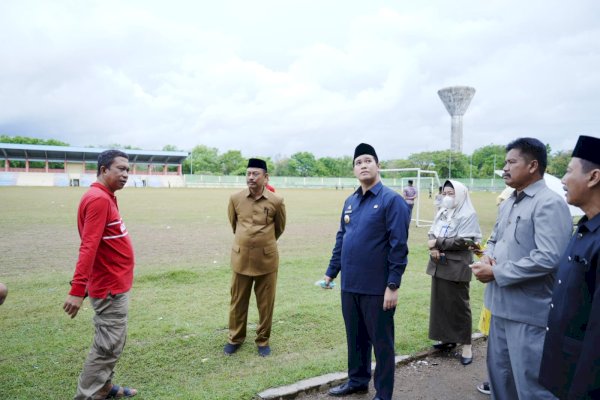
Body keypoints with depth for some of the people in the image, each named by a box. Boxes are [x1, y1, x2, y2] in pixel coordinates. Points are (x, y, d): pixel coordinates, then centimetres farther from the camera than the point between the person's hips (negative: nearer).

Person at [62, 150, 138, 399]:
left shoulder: (106, 197, 10)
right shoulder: (98, 199, -20)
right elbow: (88, 247, -27)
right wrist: (77, 289, -30)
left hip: (114, 284, 10)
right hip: (110, 287, -10)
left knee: (111, 343, 21)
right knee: (108, 346, 1)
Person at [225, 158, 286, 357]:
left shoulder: (276, 202, -8)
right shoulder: (235, 199, -3)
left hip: (267, 260, -1)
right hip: (241, 259, 2)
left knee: (266, 304, 9)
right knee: (238, 302, 13)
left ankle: (263, 341, 28)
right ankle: (235, 338, 32)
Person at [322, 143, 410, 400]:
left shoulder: (391, 200, -11)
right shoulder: (350, 202, 9)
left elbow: (399, 246, -15)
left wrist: (393, 286, -18)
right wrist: (331, 271, 14)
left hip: (377, 288, -6)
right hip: (350, 285, 6)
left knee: (381, 342, 9)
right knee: (355, 338, 21)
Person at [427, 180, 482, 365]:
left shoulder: (468, 215, -10)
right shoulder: (442, 213, 13)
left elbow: (464, 241, -19)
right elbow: (432, 234, 8)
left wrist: (438, 243, -16)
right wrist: (434, 248, -12)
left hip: (456, 268, -7)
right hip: (439, 266, 7)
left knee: (459, 305, 0)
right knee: (441, 302, 14)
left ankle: (466, 344, 11)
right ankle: (447, 338, 28)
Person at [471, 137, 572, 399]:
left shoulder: (549, 203, -16)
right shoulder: (507, 204, 12)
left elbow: (548, 258, -25)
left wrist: (496, 272, -19)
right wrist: (488, 257, -4)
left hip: (529, 310, -9)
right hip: (502, 305, 9)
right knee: (499, 371, 22)